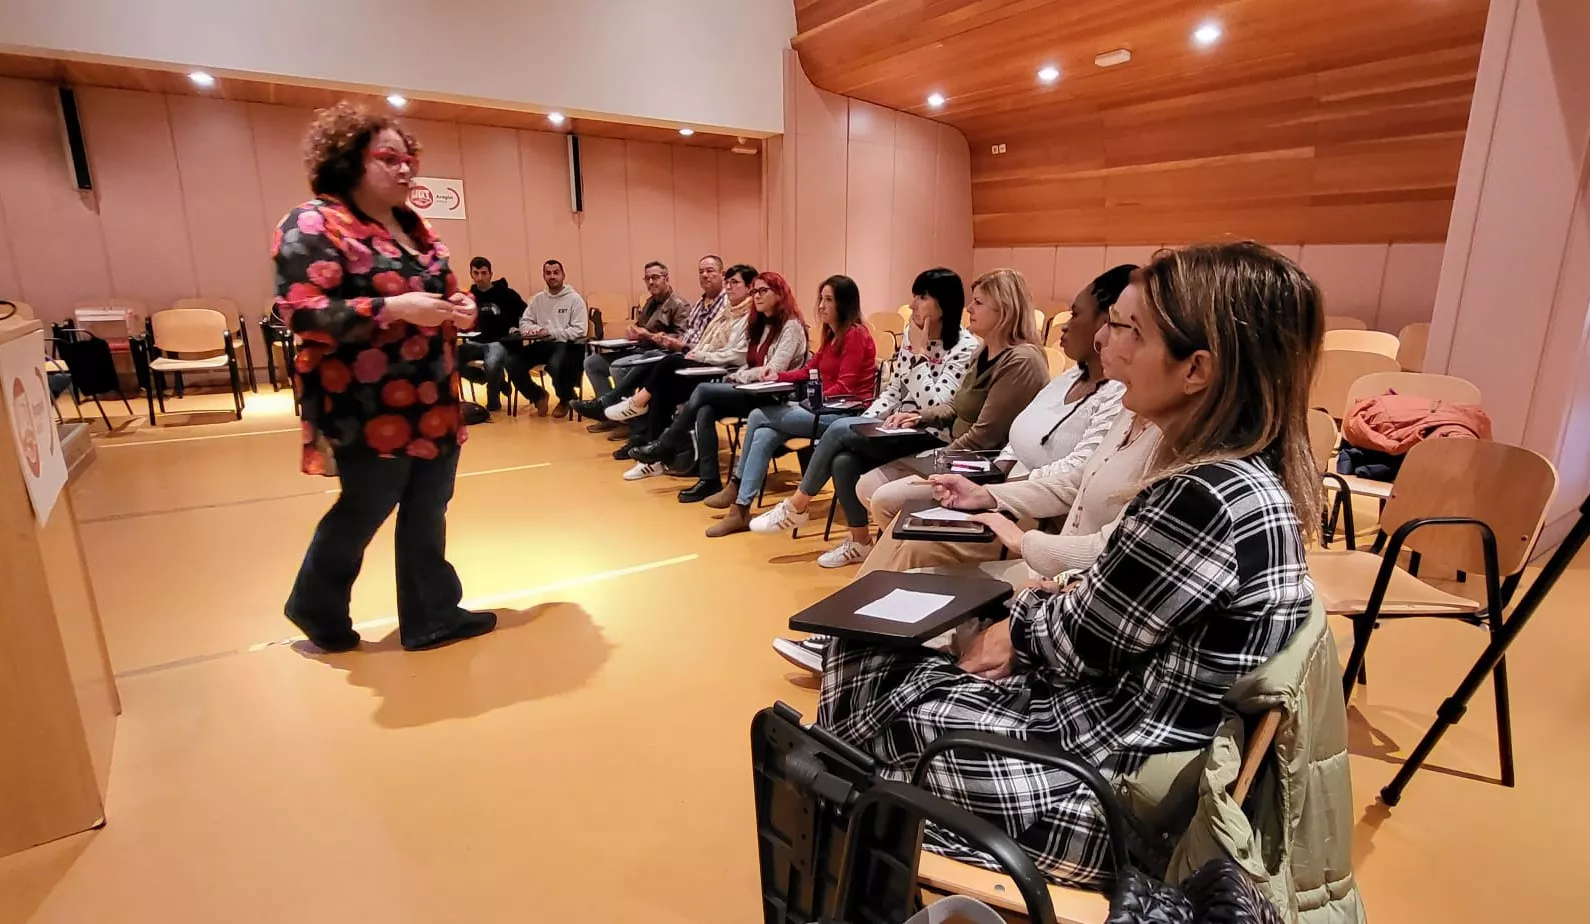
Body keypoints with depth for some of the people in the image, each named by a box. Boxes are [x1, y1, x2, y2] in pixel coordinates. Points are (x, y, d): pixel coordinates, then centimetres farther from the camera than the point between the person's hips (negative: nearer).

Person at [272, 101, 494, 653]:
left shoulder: (413, 225, 14)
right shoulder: (314, 224, -10)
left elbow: (437, 292, 23)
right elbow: (299, 312, -18)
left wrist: (457, 310, 0)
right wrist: (392, 308, -25)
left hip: (433, 404, 7)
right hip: (371, 411, -7)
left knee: (428, 514, 11)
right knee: (362, 513, 7)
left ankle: (432, 616, 24)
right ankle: (315, 609, 34)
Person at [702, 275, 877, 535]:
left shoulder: (855, 335, -9)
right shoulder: (831, 334, 18)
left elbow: (844, 387, -15)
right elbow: (809, 370, 22)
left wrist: (815, 400, -17)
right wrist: (778, 376, 9)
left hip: (846, 413, -8)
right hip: (825, 408, 8)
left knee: (759, 416, -14)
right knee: (765, 434, -15)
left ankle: (737, 486, 0)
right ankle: (740, 508, -14)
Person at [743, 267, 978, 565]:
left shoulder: (966, 346, -14)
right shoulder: (911, 332, 8)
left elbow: (935, 408, -22)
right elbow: (893, 390, 11)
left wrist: (919, 353, -18)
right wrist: (863, 423, -4)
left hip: (932, 438, -6)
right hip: (898, 429, 6)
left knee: (839, 429, -23)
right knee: (843, 459, -24)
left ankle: (797, 506, -4)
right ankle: (859, 541, -4)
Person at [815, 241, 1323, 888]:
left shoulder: (1204, 500, -29)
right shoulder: (1254, 475, 2)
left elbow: (1082, 642, -17)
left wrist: (1024, 614, 3)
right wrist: (1032, 622, -2)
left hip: (1117, 788, -9)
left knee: (867, 684, 5)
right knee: (869, 652, 13)